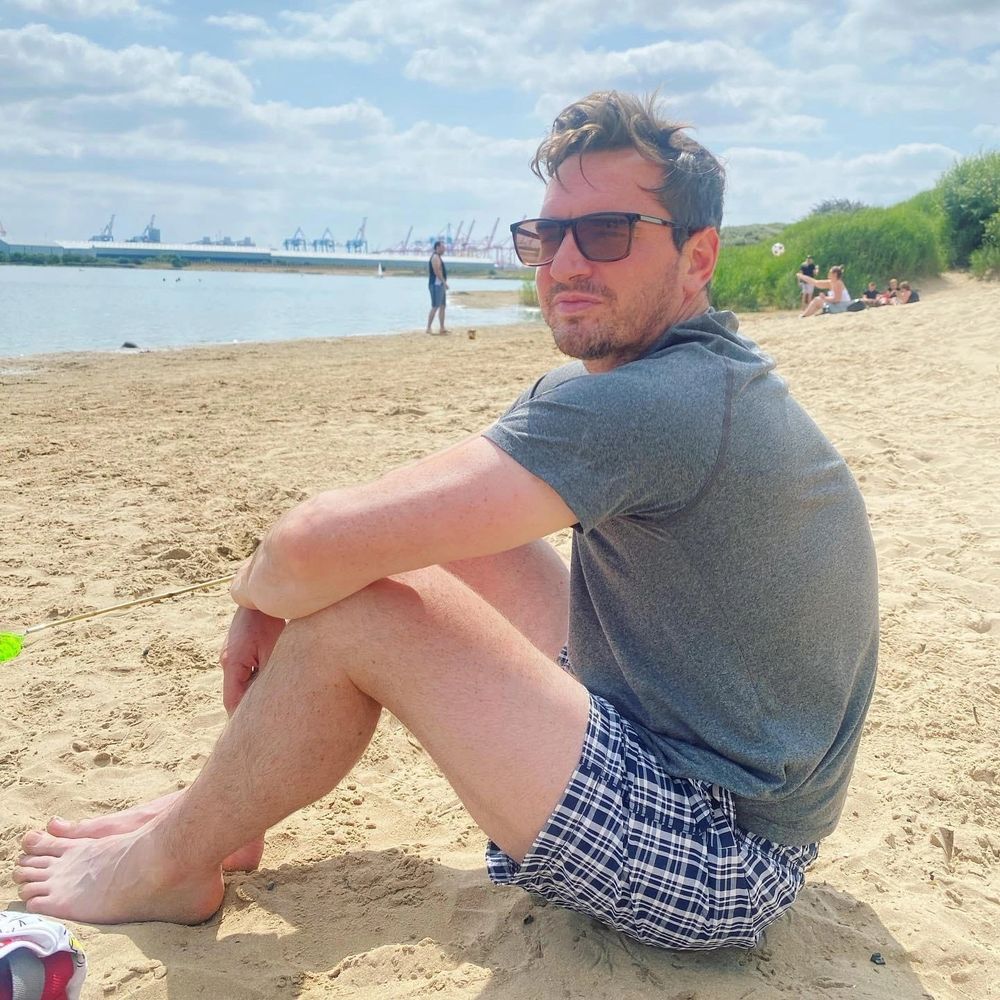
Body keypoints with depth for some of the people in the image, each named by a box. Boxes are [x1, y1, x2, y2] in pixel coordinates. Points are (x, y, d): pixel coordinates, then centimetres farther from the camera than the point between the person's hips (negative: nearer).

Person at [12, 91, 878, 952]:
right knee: (449, 542, 8)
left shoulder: (642, 404, -26)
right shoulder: (718, 375, 7)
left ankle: (172, 865, 9)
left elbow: (319, 544, -31)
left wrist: (258, 594, -8)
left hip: (711, 868, -10)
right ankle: (223, 803, 20)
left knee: (358, 604, -18)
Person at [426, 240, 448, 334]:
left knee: (442, 306, 11)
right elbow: (437, 271, -22)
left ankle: (442, 328, 14)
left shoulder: (439, 257, 20)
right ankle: (428, 328, -13)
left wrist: (444, 283, 18)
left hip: (440, 285, 11)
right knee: (435, 307, -12)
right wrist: (444, 282, -22)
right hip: (436, 285, -11)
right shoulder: (435, 257, -12)